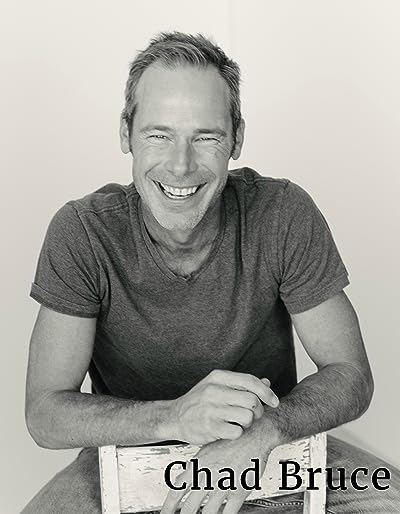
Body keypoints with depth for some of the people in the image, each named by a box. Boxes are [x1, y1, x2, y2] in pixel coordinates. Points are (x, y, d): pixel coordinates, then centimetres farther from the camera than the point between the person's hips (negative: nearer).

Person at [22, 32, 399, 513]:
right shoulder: (81, 231, -18)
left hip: (271, 454, 2)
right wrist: (174, 418, -35)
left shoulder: (285, 214, -17)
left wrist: (261, 431, -32)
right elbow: (44, 413, -18)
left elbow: (350, 375, -12)